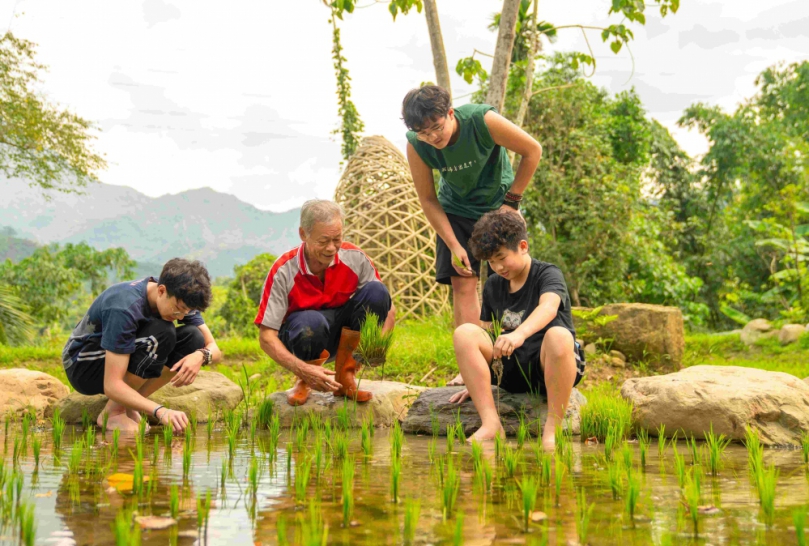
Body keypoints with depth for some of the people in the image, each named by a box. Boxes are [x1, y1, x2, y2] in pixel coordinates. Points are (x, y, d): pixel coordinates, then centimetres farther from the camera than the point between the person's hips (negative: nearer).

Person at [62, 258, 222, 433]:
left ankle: (129, 407, -6)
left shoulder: (179, 298, -11)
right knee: (162, 333, -32)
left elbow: (214, 349, -8)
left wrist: (200, 355, -32)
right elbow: (111, 386, -36)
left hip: (117, 359, 7)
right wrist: (160, 411, -46)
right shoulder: (125, 308, -33)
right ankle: (113, 412, -17)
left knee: (194, 338, -16)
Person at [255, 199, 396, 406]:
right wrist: (303, 369, -37)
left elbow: (388, 309, -8)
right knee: (311, 321, -39)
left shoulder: (355, 258, -15)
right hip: (302, 335, -3)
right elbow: (266, 336, -22)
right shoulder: (283, 271, -22)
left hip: (345, 335, 4)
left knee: (376, 292, -23)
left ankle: (344, 376, -9)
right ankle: (303, 381, -5)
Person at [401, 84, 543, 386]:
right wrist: (453, 245, -14)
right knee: (463, 283, -7)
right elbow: (428, 199, -9)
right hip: (456, 211, 2)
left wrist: (511, 201, -12)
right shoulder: (416, 146, -21)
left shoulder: (482, 120, -30)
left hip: (497, 205, -2)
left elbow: (532, 150, -17)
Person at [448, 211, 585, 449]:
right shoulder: (493, 286, 13)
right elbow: (487, 333, 16)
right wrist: (476, 381, 6)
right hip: (512, 370, 5)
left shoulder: (548, 274, -6)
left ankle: (552, 428, -30)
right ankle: (491, 423, -25)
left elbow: (548, 308, -29)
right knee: (464, 333, -17)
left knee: (559, 336, -39)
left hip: (548, 368, -5)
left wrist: (519, 335, -49)